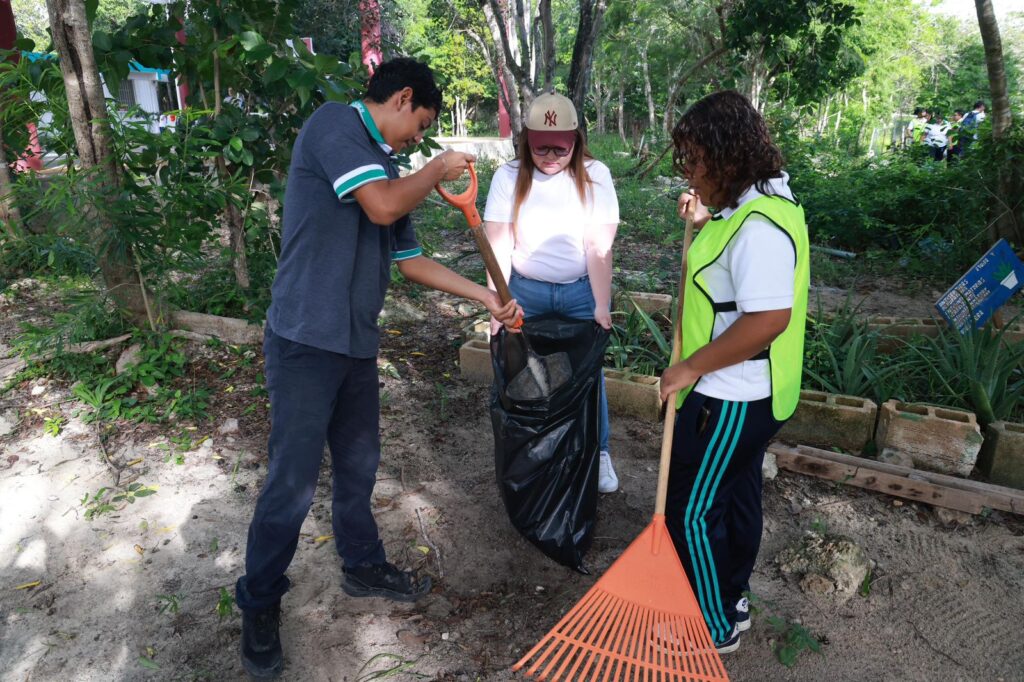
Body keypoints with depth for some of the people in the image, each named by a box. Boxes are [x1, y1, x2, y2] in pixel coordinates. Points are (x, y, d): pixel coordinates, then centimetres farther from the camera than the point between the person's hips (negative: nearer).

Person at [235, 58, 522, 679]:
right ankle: (259, 604, 21)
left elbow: (410, 259, 19)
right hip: (306, 341, -8)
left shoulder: (387, 167, 15)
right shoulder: (333, 122, -9)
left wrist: (486, 296, 20)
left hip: (357, 344, 8)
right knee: (292, 484, 1)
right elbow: (382, 207, -23)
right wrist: (439, 170, -5)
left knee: (359, 466, 19)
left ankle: (363, 566, 39)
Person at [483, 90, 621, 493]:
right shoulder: (509, 177, -8)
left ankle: (598, 453, 25)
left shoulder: (594, 175, -10)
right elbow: (498, 244, -12)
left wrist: (602, 308, -19)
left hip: (583, 290, -1)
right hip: (526, 290, 1)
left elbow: (599, 247, -15)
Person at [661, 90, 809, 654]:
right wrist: (707, 219, 9)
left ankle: (716, 628, 23)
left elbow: (768, 318, -33)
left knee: (692, 510, 4)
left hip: (731, 400, -11)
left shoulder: (759, 225, -27)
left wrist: (690, 368, -24)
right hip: (745, 394, 11)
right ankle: (732, 599, 43)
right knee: (736, 493, 23)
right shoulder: (752, 202, 7)